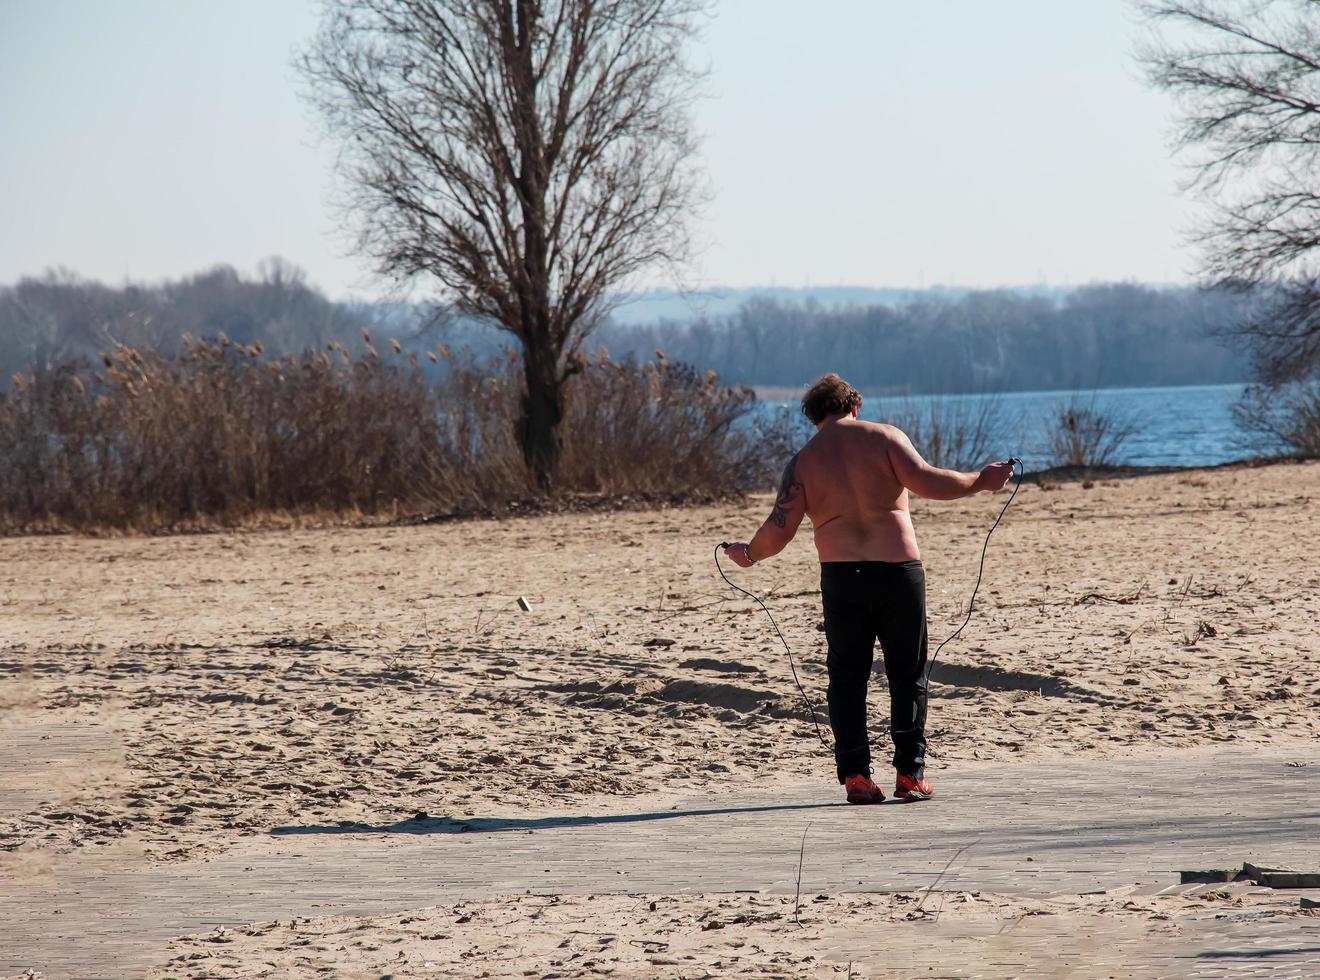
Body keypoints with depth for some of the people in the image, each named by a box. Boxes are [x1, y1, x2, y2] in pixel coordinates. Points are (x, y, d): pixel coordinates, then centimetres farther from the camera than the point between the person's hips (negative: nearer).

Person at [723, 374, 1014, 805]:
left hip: (841, 576, 1)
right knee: (908, 676, 10)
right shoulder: (885, 437, 2)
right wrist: (980, 481, 0)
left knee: (847, 679, 9)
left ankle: (855, 774, 1)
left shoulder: (803, 460, 6)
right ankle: (910, 773, 6)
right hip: (899, 571, -1)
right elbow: (924, 481, -11)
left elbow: (779, 530, 0)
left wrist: (748, 554, 18)